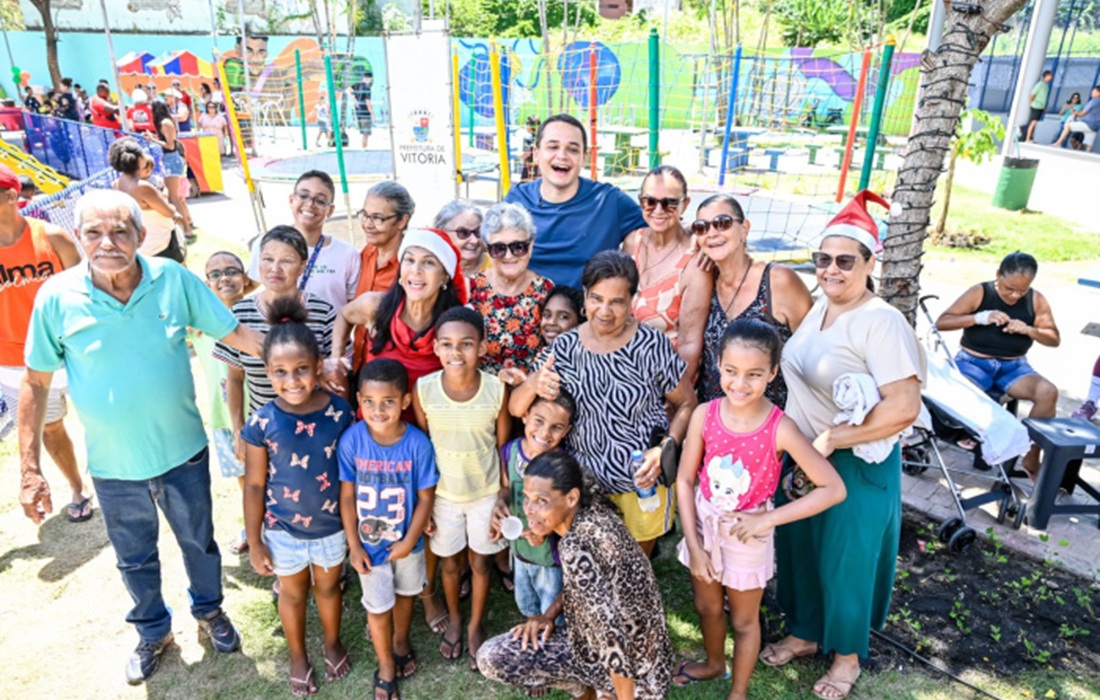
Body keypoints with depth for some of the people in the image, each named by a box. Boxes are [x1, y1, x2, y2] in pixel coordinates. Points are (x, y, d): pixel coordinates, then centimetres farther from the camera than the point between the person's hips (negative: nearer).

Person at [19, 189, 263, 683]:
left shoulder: (174, 279, -15)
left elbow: (235, 333, -9)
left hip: (183, 451, 0)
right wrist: (30, 470, -5)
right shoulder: (57, 297, -14)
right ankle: (153, 632, 50)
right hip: (113, 464, 1)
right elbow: (35, 383, -6)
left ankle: (209, 611, 50)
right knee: (135, 557, 23)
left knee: (199, 540, 22)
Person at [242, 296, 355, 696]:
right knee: (293, 594, 23)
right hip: (283, 529, 0)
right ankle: (298, 657, 49)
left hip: (332, 524, 1)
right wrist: (254, 541, -3)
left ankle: (333, 644, 52)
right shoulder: (262, 423, -20)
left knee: (328, 587, 24)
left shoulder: (339, 412, -18)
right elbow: (254, 486, -9)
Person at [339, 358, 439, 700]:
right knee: (377, 607, 16)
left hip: (407, 541, 1)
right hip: (369, 543, 0)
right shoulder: (351, 441, -23)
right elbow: (347, 496, -12)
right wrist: (353, 546, -9)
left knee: (404, 594, 26)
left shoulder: (418, 443, -25)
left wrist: (409, 541, -12)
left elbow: (426, 497, -14)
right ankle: (386, 668, 41)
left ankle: (401, 642, 55)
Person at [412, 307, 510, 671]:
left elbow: (502, 448, -8)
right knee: (450, 562, 21)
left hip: (486, 493, 0)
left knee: (480, 562, 18)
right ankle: (454, 619, 49)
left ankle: (475, 626, 44)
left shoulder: (497, 389, -21)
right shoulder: (423, 389, -19)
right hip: (443, 494, 1)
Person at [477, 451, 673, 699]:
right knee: (490, 656, 10)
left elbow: (613, 634, -31)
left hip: (629, 662, -8)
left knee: (494, 659, -11)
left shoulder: (576, 548, -32)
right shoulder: (593, 510, -7)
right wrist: (549, 615, 0)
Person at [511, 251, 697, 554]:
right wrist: (533, 384, -27)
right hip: (583, 478, 2)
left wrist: (666, 448, -20)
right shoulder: (565, 346, -8)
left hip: (642, 479, -2)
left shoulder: (652, 345, -16)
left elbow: (686, 403, -4)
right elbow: (516, 409, -6)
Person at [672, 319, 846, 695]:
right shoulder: (704, 415, -17)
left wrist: (768, 519, -22)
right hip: (703, 524, 3)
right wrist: (693, 545, -10)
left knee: (744, 620, 20)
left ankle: (739, 691, 46)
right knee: (706, 606, 26)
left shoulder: (780, 429, -25)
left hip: (747, 535, -3)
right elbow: (685, 480, -9)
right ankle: (714, 664, 56)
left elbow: (834, 489, -19)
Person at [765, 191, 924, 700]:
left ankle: (847, 653, 37)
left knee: (846, 559, 12)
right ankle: (805, 632, 44)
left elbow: (905, 408, -26)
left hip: (857, 465, -6)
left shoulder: (881, 323, -20)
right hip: (801, 456, 7)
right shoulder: (816, 308, 2)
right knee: (798, 548, 19)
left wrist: (829, 442, -21)